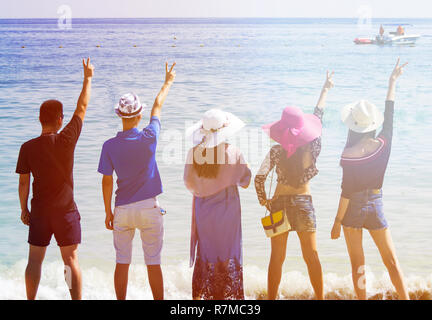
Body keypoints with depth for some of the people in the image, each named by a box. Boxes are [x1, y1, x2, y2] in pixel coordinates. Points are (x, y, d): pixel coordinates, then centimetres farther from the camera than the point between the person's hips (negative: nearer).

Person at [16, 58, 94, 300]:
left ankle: (31, 300, 15)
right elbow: (82, 108, -1)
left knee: (35, 260, 11)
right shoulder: (67, 140, -12)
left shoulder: (28, 148, -6)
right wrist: (88, 78, 11)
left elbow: (24, 183, -3)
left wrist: (24, 208, 11)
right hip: (66, 210, -2)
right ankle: (77, 299, 10)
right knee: (71, 260, 6)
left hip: (39, 211, 2)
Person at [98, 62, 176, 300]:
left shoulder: (110, 146, -7)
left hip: (123, 210, 1)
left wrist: (108, 212, 9)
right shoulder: (148, 138, -10)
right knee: (153, 263, 6)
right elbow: (158, 106, 6)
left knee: (122, 263, 10)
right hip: (149, 209, -1)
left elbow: (107, 182, -2)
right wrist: (168, 82, 23)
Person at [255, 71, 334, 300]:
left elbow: (260, 177, -18)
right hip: (304, 202, 1)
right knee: (311, 257, 9)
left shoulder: (276, 151, -10)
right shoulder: (312, 147, -7)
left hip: (279, 203, 0)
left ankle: (272, 299, 14)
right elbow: (318, 116, 7)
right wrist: (326, 89, 21)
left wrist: (263, 200, -1)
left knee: (277, 257, 8)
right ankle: (320, 297, 13)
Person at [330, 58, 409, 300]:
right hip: (376, 206, 3)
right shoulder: (384, 144, -9)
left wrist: (337, 221, -7)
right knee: (391, 260, 9)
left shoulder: (349, 155, -19)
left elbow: (346, 192, -16)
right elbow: (390, 117, 7)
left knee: (358, 264, 8)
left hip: (353, 208, -3)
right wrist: (393, 82, 18)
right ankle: (406, 297, 5)